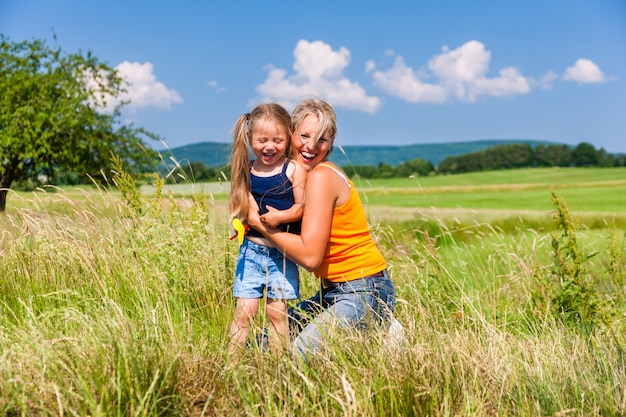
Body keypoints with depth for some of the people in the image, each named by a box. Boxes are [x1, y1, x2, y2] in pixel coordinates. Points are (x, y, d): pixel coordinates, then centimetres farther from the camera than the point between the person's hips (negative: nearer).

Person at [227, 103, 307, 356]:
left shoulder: (294, 169, -6)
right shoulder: (247, 170, 5)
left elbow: (302, 207, -8)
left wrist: (281, 216, -23)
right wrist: (242, 220, -1)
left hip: (282, 252, -3)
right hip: (252, 249, 3)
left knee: (276, 311, 3)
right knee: (244, 310, 2)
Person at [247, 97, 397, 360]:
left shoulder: (321, 176, -18)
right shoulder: (299, 174, 9)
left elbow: (310, 256, -23)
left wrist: (259, 223, -14)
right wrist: (253, 225, -3)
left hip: (363, 292, -9)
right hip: (334, 292, 9)